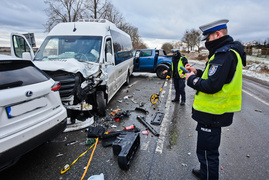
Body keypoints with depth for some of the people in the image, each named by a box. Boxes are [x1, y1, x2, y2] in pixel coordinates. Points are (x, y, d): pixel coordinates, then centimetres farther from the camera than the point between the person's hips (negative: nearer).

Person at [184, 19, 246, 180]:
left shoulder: (225, 54, -21)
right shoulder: (227, 51, 14)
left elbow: (212, 86, -28)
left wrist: (192, 80, -12)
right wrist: (197, 73, 8)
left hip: (212, 115, -11)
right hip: (213, 112, 11)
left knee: (207, 151, 2)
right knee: (208, 149, 27)